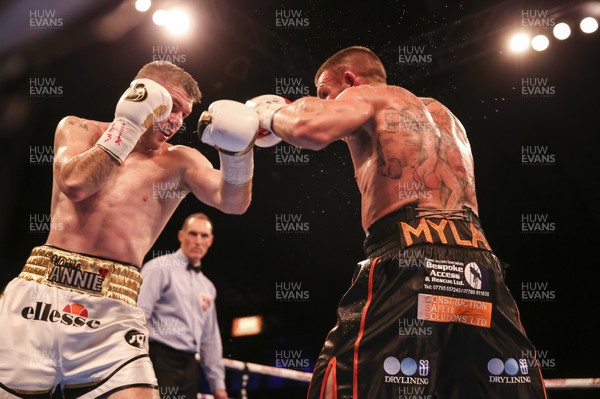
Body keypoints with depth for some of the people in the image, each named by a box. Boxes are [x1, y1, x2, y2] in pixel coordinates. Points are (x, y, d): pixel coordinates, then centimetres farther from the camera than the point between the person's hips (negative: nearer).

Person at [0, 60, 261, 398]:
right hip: (41, 291, 0)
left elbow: (233, 202, -1)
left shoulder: (180, 163, 12)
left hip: (112, 311, 0)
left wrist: (238, 151, -18)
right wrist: (131, 123, -7)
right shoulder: (79, 130, 12)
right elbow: (74, 184, -8)